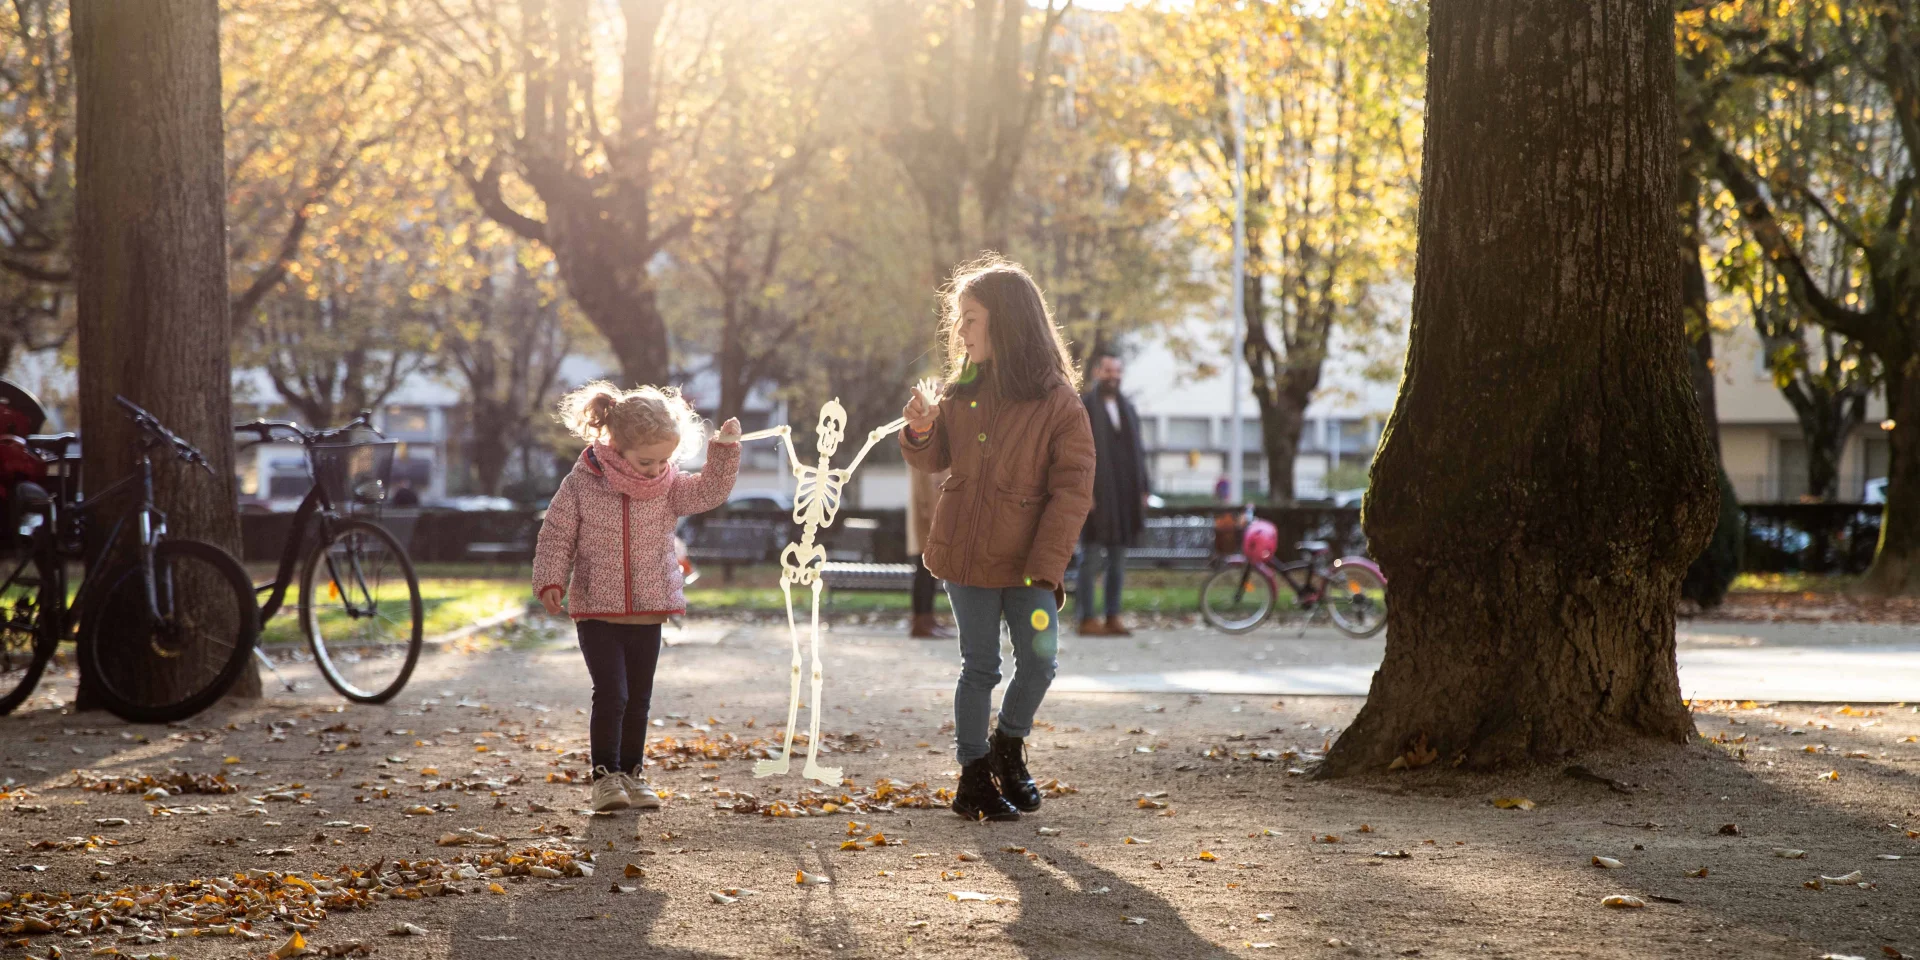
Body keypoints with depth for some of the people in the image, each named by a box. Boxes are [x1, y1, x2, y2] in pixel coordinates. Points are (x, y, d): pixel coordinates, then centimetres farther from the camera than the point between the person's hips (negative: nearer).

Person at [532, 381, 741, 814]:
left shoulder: (668, 487, 0)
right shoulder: (581, 484, -9)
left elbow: (710, 491, -10)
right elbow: (556, 535, -4)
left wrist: (725, 449, -22)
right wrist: (550, 581, -15)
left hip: (648, 614, 3)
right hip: (596, 611, -3)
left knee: (639, 698, 10)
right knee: (611, 694, -11)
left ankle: (632, 773, 23)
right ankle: (605, 775, 1)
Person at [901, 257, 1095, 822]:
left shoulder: (1058, 403, -10)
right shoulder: (963, 392, 3)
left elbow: (1072, 490, -10)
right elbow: (935, 460, 14)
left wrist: (1046, 566, -16)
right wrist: (921, 433, -9)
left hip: (1027, 560, -2)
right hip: (966, 556, 2)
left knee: (1039, 659, -4)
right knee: (979, 665, 6)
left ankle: (1009, 747, 22)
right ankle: (974, 774, 15)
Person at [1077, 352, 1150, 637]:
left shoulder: (1127, 409, 18)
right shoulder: (1083, 407, -2)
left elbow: (1138, 451, 19)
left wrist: (1142, 490, 12)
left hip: (1125, 493, 6)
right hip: (1096, 494, -6)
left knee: (1118, 559, 7)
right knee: (1092, 557, -5)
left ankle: (1113, 617, 11)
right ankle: (1087, 619, -3)